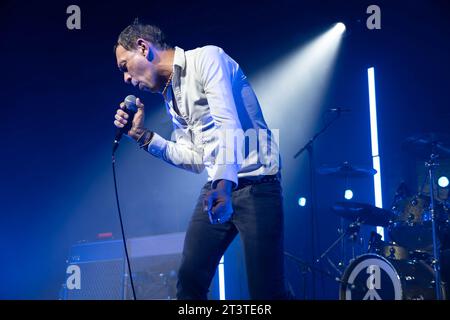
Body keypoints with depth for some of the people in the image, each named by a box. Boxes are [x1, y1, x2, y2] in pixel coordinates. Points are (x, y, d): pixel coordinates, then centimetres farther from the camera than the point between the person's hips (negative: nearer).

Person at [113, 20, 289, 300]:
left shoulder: (206, 58, -8)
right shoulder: (170, 96, 16)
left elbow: (228, 124, -22)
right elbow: (195, 160, 17)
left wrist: (224, 182, -36)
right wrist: (143, 135, 9)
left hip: (256, 185, -8)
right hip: (216, 187, 8)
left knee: (267, 291, -11)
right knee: (189, 280, 1)